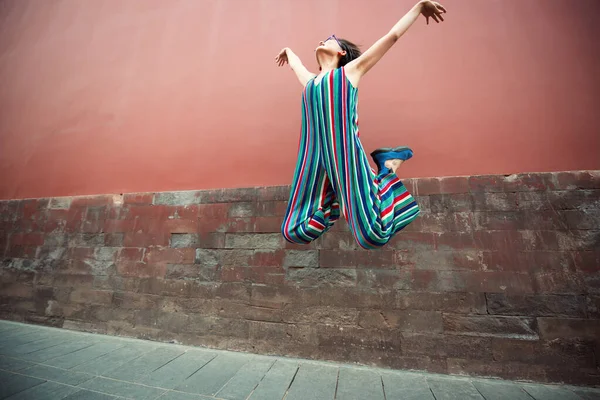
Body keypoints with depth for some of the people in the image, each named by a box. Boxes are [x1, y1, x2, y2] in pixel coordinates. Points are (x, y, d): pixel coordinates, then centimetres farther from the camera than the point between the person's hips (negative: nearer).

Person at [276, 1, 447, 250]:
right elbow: (293, 62, 50)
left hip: (345, 155, -4)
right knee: (294, 232, 1)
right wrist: (288, 51, 69)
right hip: (314, 158, 5)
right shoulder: (309, 80, 27)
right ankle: (332, 198, 18)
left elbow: (393, 35, 23)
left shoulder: (350, 70, 16)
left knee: (373, 235, -13)